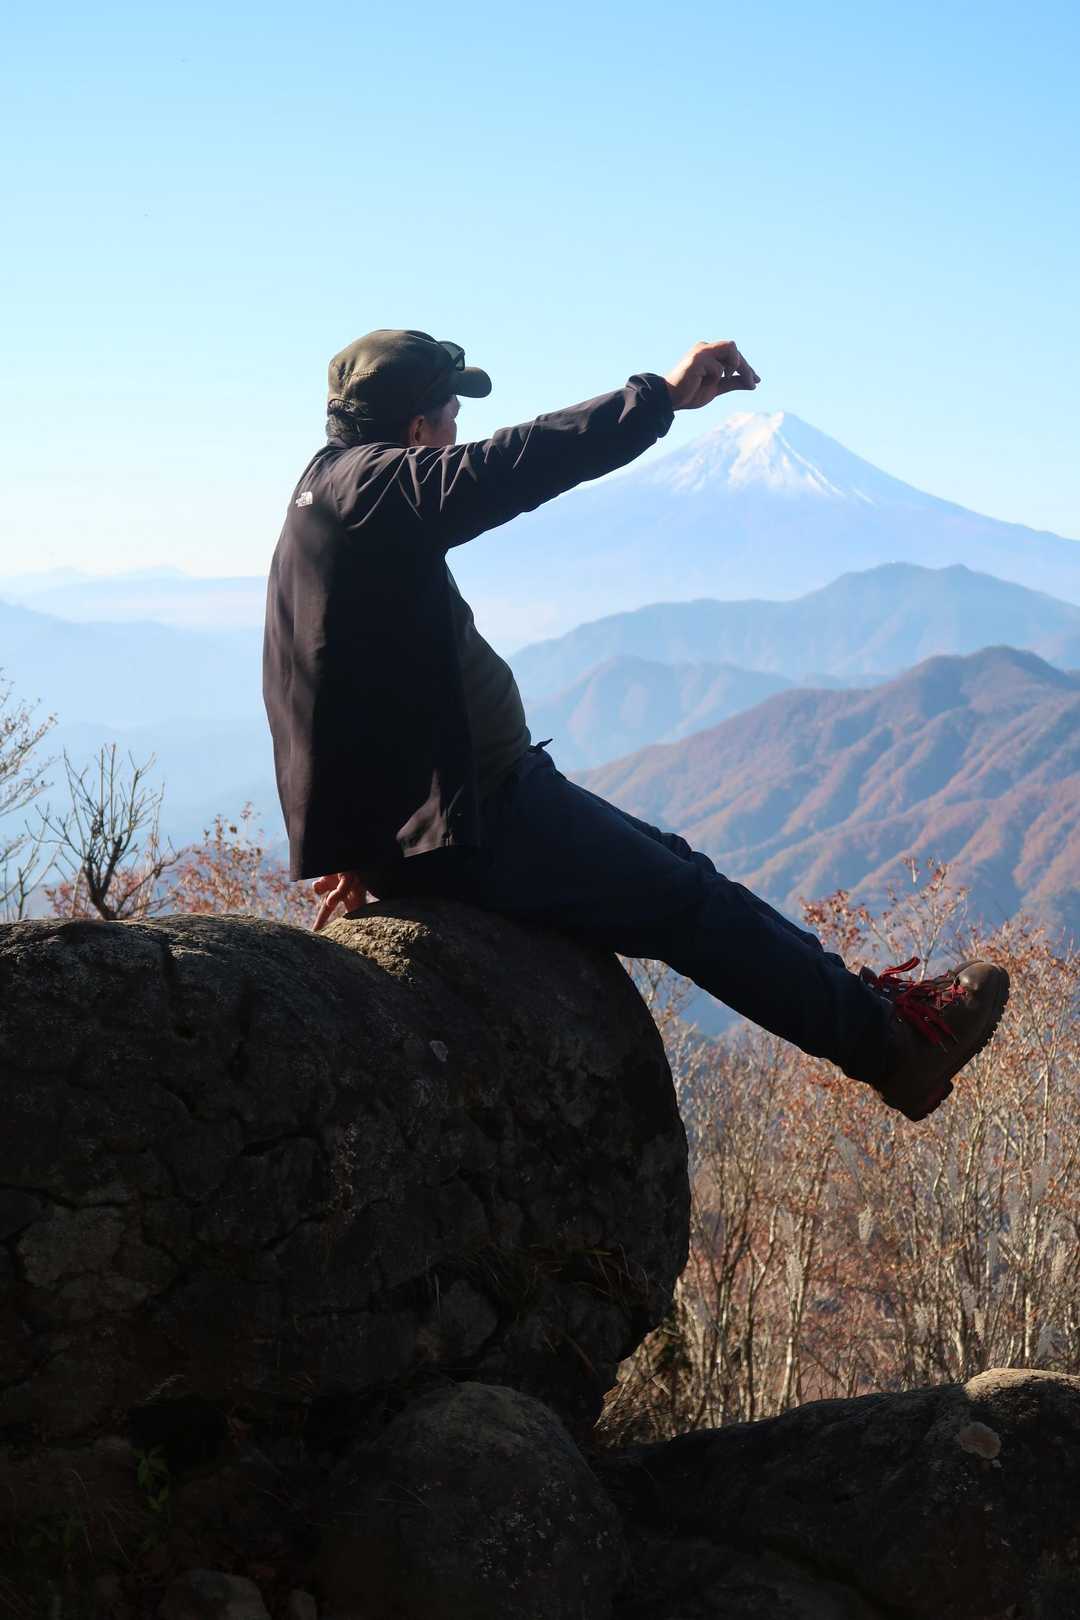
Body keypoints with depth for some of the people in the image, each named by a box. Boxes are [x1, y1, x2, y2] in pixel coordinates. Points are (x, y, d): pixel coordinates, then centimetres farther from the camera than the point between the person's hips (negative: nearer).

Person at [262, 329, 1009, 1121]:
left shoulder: (335, 492, 15)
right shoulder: (368, 483, -18)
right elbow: (521, 463, -29)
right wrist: (662, 394, -25)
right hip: (468, 823, -10)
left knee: (669, 863, 16)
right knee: (686, 902, -1)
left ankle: (863, 997, 25)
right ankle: (891, 1043, 9)